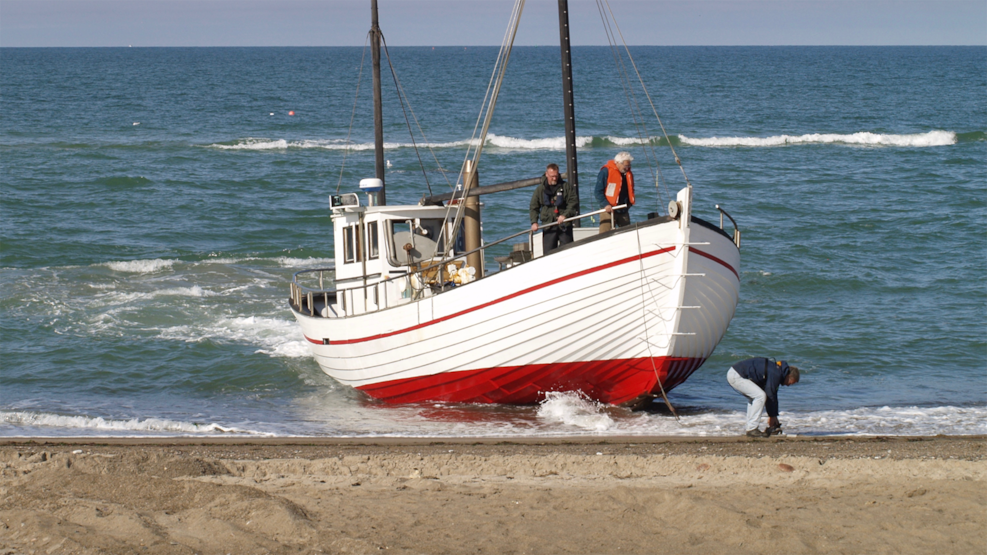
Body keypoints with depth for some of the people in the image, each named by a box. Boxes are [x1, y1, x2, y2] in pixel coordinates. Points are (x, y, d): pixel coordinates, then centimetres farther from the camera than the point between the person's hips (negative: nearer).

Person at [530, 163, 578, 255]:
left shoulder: (566, 186, 4)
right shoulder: (540, 189, 8)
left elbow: (574, 202, -1)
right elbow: (533, 207, 13)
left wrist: (565, 215, -15)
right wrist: (534, 222, -1)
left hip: (564, 225, -1)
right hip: (548, 225, 1)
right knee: (548, 252, -4)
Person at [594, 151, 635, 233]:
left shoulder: (628, 174, 11)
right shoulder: (606, 171, -8)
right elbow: (598, 191, -9)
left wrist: (629, 204, 11)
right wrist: (605, 204, -19)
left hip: (623, 211, 6)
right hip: (608, 210, -6)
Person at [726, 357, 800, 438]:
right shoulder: (776, 374, -13)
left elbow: (772, 395, 24)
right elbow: (770, 395, -9)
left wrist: (774, 416, 24)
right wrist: (772, 416, 2)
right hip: (736, 376, -11)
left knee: (753, 398, 22)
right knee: (760, 396, -13)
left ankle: (750, 428, 18)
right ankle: (752, 429, -10)